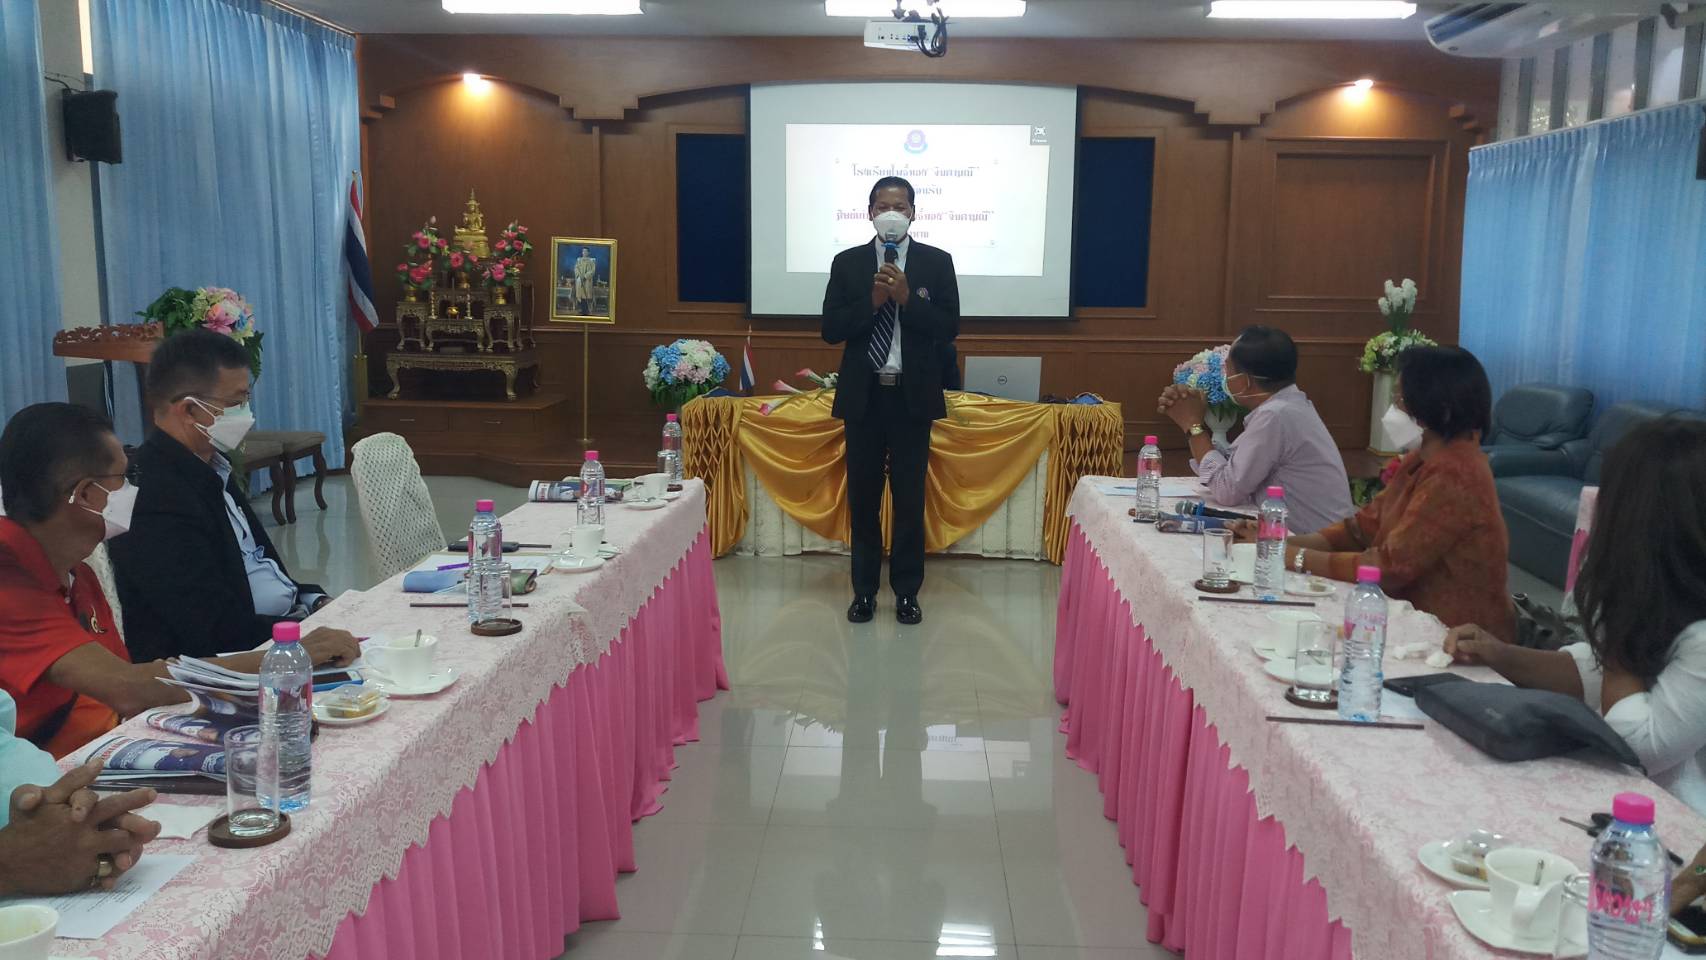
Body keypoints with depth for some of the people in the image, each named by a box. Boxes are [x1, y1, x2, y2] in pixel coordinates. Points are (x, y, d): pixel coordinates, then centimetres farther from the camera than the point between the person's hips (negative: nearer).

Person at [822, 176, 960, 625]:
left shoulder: (937, 262, 1)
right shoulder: (847, 263, 4)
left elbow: (949, 329, -4)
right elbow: (831, 329, -1)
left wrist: (907, 297, -16)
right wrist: (872, 301, -14)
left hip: (912, 396, -1)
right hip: (863, 396, 1)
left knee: (910, 497, 4)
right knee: (863, 496, 7)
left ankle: (907, 592, 16)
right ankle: (864, 590, 19)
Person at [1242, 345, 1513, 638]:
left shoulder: (1453, 477, -22)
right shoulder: (1423, 460, 6)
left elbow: (1387, 568, -23)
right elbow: (1365, 526, 6)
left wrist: (1298, 558, -16)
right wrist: (1280, 542, -5)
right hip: (1422, 620, 7)